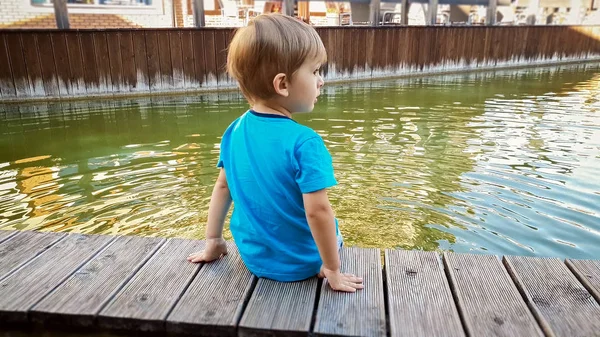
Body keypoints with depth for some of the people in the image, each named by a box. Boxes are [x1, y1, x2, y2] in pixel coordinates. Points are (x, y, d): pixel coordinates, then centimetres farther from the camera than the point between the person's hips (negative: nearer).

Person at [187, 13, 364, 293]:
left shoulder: (234, 131, -7)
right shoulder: (304, 142, -27)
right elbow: (317, 211, -29)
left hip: (253, 257, 5)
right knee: (330, 235, 28)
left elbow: (223, 187, 2)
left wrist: (213, 242, 12)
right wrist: (332, 270, -17)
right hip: (302, 264, -5)